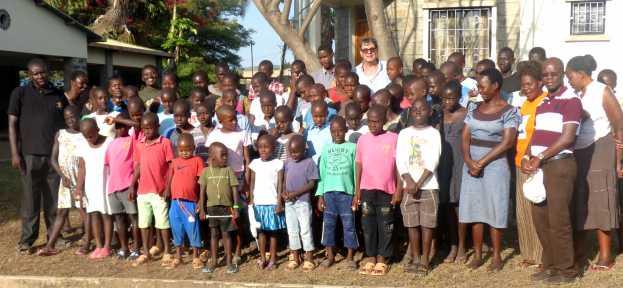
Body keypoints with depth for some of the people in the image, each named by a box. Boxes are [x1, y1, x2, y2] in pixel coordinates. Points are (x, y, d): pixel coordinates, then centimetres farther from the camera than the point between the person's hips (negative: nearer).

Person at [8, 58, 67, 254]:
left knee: (54, 199, 7)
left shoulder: (58, 95, 10)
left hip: (55, 154, 2)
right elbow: (12, 124, 0)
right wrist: (15, 153, -7)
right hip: (30, 155, -2)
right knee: (30, 199, 0)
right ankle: (26, 240, 8)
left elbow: (67, 123, 15)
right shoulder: (20, 93, 2)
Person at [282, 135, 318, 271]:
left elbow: (312, 183, -11)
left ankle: (309, 257, 9)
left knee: (305, 229, 0)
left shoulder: (309, 162, -8)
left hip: (303, 202, -5)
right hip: (289, 202, 5)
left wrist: (296, 193, -17)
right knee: (292, 230, 11)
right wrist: (284, 192, -9)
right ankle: (294, 256, 21)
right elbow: (284, 180, 12)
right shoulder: (287, 163, 8)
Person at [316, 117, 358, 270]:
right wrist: (320, 195, 3)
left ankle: (350, 257, 12)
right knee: (329, 224, 7)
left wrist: (357, 194, -3)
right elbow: (322, 173, 8)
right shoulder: (326, 148, 7)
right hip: (329, 191, 2)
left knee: (349, 224, 3)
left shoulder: (352, 147, 0)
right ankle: (330, 255, 18)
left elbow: (356, 172, 1)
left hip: (347, 191, -2)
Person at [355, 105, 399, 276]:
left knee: (385, 225, 5)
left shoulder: (393, 138, -4)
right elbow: (359, 166, 8)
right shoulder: (363, 139, 4)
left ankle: (382, 259, 13)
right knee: (368, 225, 8)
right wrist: (357, 191, 6)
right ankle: (370, 258, 18)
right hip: (367, 190, 3)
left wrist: (398, 190, -5)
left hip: (386, 190, -3)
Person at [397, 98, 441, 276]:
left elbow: (432, 162, -8)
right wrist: (409, 182, -12)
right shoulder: (404, 133, 8)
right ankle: (415, 258, 16)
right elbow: (400, 161, 1)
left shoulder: (433, 133, 1)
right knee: (412, 223, 5)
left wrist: (419, 184, -14)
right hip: (409, 186, 2)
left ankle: (425, 260, 8)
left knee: (427, 223, 0)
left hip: (428, 186, -2)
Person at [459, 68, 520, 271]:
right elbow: (465, 136, 6)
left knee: (494, 210, -1)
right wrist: (468, 160, -10)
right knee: (475, 209, 6)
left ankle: (497, 256, 9)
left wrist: (482, 161, -14)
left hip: (495, 165, -5)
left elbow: (507, 142, -13)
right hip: (471, 163, 5)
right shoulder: (474, 108, 10)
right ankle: (477, 254, 14)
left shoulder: (509, 111, -5)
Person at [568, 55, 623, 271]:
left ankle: (605, 256, 6)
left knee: (600, 202, -1)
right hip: (576, 154, 5)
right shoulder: (574, 96, 7)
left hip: (599, 152, -5)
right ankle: (578, 251, 18)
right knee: (577, 202, 9)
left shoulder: (602, 92, -6)